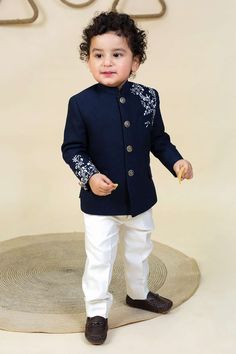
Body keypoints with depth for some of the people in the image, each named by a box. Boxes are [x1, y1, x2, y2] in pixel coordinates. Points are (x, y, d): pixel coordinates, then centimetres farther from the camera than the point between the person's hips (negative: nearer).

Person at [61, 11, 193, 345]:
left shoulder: (147, 98, -5)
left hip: (140, 197, 4)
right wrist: (90, 175, -24)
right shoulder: (81, 103, -14)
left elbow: (158, 139, 6)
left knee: (139, 250, 23)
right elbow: (72, 148, -9)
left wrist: (176, 161, -10)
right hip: (100, 201, -4)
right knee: (99, 258, 4)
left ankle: (138, 293, 47)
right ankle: (97, 311, 24)